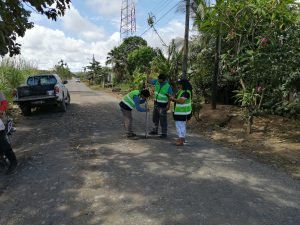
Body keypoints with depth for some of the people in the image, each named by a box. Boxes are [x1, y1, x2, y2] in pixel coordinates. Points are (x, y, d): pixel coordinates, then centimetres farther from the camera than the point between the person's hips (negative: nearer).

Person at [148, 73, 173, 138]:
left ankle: (164, 133, 9)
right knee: (155, 118, 16)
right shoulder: (157, 82, -3)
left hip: (163, 105, -6)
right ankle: (155, 131, 30)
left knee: (163, 120, -1)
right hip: (156, 104, 7)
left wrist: (168, 105, -21)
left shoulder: (168, 86, -18)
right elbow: (149, 81, -1)